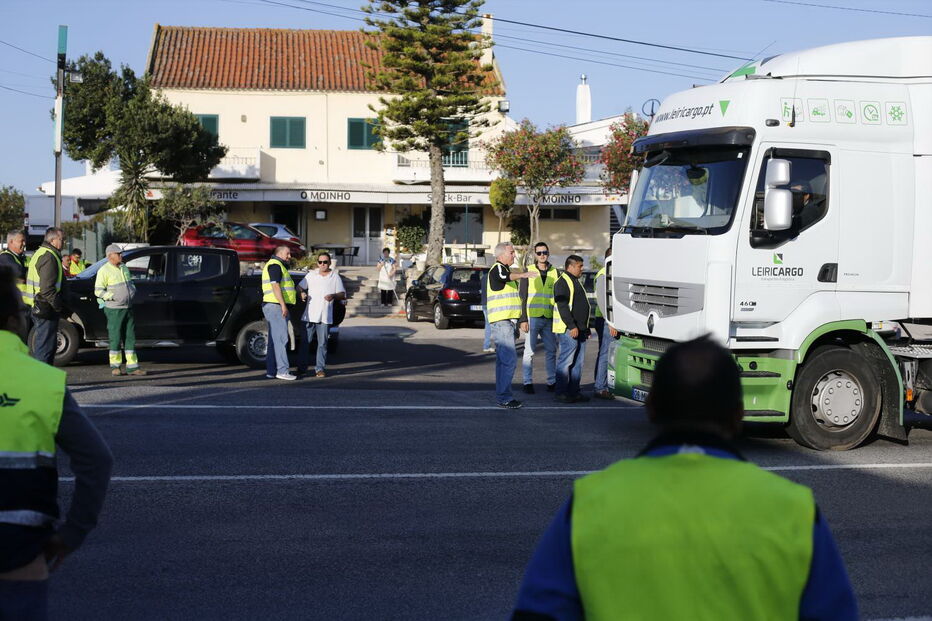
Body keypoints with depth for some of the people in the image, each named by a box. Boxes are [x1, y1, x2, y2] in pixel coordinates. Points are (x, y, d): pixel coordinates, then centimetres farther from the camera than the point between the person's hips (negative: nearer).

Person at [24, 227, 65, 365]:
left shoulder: (40, 253, 19)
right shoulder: (49, 257, -16)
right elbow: (47, 288, -23)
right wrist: (59, 307, -17)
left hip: (37, 308, 11)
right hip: (46, 310, -11)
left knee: (42, 343, 17)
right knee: (46, 344, -8)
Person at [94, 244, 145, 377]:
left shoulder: (124, 268, 13)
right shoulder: (104, 270, -9)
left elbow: (130, 283, 27)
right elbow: (98, 291, -11)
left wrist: (133, 291, 8)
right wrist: (113, 297, -18)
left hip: (128, 308, 7)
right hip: (114, 309, -7)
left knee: (130, 337, 5)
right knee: (115, 337, -2)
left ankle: (132, 367, 8)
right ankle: (115, 367, 7)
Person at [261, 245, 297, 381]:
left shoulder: (279, 266, 24)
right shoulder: (275, 265, -9)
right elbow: (275, 286, -19)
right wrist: (283, 305, -23)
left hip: (277, 307, 11)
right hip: (276, 306, -11)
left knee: (274, 339, 9)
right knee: (281, 338, -14)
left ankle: (271, 371, 9)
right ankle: (282, 370, -17)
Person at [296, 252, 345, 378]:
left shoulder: (335, 277, 7)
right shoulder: (311, 275, 10)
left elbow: (343, 295, 7)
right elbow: (300, 286, 16)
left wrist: (333, 296, -14)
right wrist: (302, 293, -6)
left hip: (325, 317, -1)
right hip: (310, 315, 1)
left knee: (322, 343, 1)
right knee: (305, 342, 2)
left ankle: (320, 368, 6)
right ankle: (301, 367, 9)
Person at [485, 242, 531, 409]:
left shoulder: (506, 270, 22)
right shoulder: (497, 269, -9)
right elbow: (503, 277, -35)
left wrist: (515, 324, 32)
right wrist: (521, 275, -54)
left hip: (509, 321, 10)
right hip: (501, 321, -10)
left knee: (503, 360, 12)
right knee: (509, 360, -15)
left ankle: (502, 395, 16)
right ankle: (504, 397, -15)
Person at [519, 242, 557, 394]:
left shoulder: (555, 273, 10)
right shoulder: (528, 272, 2)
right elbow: (522, 297, -1)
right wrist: (523, 319, -9)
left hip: (549, 318, 3)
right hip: (532, 317, -3)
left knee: (551, 351, 7)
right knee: (529, 351, -1)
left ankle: (552, 382, 16)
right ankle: (528, 383, 4)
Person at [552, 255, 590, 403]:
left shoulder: (576, 282, 23)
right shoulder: (562, 282, -10)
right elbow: (562, 306, -18)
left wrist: (586, 328, 24)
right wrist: (572, 326, -23)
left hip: (579, 329, 10)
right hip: (568, 330, -10)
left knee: (578, 362, 10)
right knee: (566, 361, -8)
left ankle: (574, 391, 14)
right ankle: (561, 393, -5)